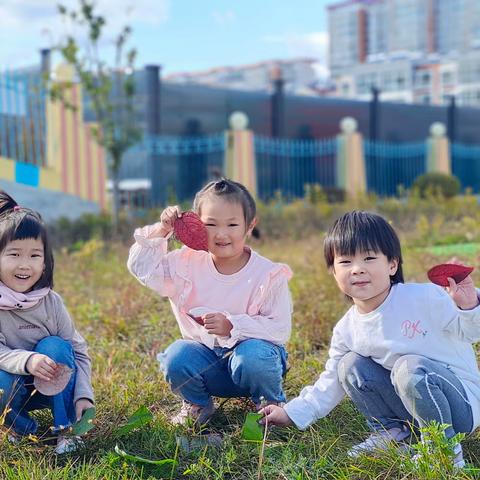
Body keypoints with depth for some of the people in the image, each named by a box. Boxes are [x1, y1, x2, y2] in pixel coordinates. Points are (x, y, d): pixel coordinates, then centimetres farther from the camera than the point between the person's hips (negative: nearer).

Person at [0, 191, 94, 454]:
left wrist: (83, 394, -20)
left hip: (48, 386, 2)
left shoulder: (50, 301, -11)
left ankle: (66, 427, -13)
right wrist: (26, 360, -43)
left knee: (54, 346, -27)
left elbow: (78, 351, -8)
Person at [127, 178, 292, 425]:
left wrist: (232, 326, -28)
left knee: (252, 356, -36)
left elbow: (280, 329, -17)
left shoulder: (268, 275, -14)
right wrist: (160, 232, -11)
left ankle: (272, 404, -3)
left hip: (251, 348, -3)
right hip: (206, 357, 3)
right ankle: (197, 404, 5)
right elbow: (141, 267, 2)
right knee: (177, 356, -26)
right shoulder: (188, 264, -2)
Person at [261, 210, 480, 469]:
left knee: (411, 367, -33)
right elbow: (330, 383, 8)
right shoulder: (347, 331, -1)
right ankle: (393, 431, 8)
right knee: (350, 367, -5)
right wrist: (292, 412, 1)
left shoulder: (425, 298, -17)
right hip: (407, 406, 5)